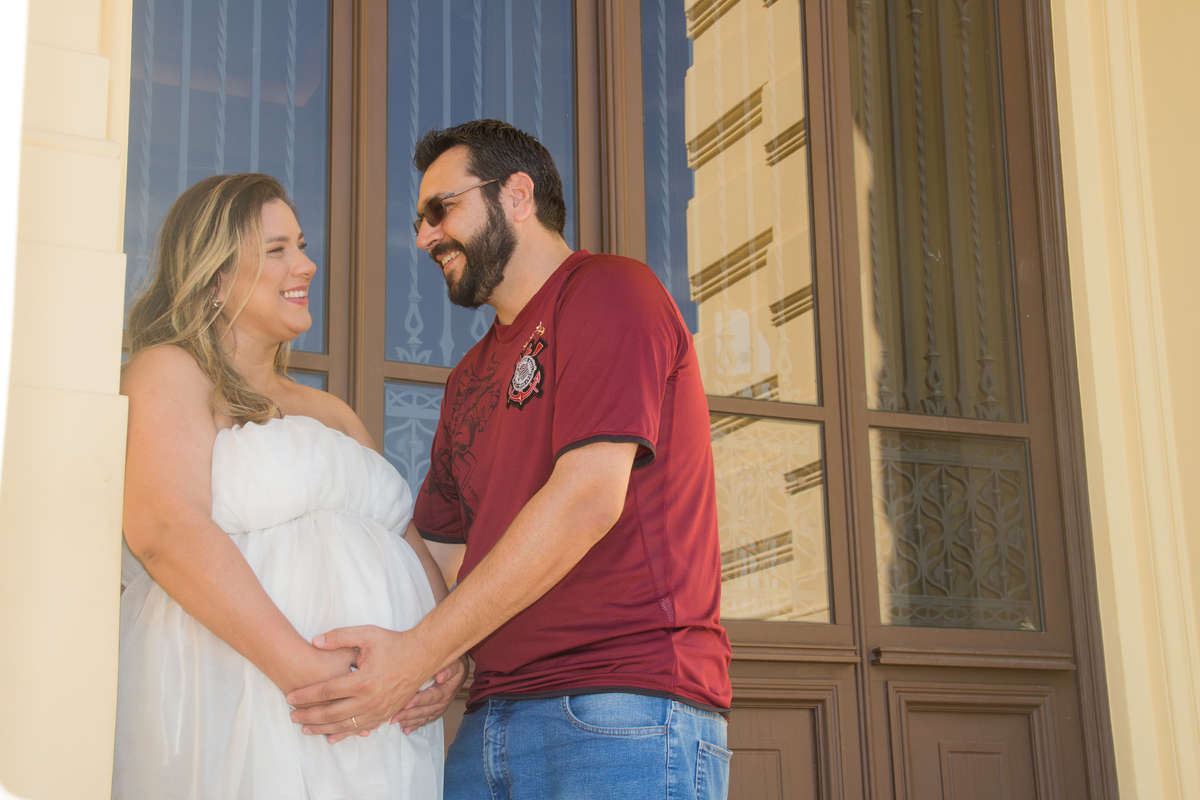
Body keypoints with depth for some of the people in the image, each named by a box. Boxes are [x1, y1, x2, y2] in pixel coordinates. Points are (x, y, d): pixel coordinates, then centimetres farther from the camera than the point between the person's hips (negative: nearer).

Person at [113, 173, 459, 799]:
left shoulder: (329, 413, 24)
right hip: (240, 715, -6)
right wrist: (301, 666, -22)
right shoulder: (168, 372, 1)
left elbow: (409, 542, 20)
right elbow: (164, 529, -15)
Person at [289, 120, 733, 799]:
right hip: (492, 721, 7)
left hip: (625, 711, -7)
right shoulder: (469, 380, 24)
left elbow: (587, 496, -15)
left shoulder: (608, 290, -2)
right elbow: (434, 549, 22)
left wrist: (420, 652, -17)